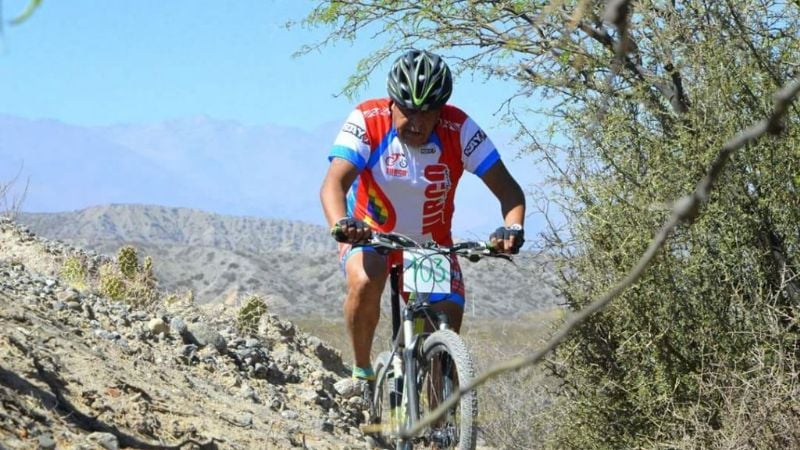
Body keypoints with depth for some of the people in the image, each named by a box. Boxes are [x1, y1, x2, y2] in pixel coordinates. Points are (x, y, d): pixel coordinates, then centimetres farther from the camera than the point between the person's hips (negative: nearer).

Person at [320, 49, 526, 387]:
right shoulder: (367, 121, -24)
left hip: (433, 244, 2)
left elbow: (507, 190, -22)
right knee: (365, 283, -34)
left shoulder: (458, 129, -21)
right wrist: (341, 225, -57)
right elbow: (334, 183, -35)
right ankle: (362, 372, -10)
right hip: (370, 234, -2)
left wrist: (513, 227, -44)